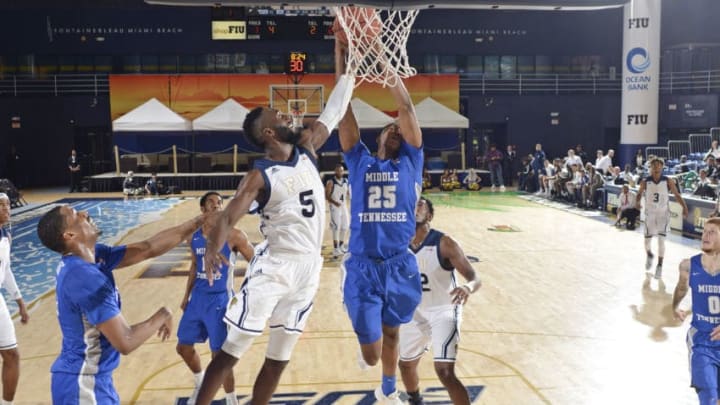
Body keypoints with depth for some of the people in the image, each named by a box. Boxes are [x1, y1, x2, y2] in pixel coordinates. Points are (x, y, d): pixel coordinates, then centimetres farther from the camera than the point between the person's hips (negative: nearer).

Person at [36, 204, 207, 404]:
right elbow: (125, 342, -26)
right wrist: (162, 316, -10)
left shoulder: (95, 256, 0)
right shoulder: (85, 278, -26)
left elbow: (147, 249, 6)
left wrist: (196, 223, 2)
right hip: (83, 383, -9)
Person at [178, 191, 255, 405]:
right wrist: (186, 296, 18)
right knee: (183, 347, 16)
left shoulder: (234, 235, -13)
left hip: (220, 300, -6)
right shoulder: (194, 237, 4)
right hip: (198, 298, 6)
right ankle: (201, 384, 44)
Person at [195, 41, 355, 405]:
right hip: (275, 264, -6)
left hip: (309, 266, 6)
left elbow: (335, 108, 10)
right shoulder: (259, 176, -10)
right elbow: (229, 216, -20)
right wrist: (212, 249, -41)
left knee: (279, 358, 13)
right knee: (231, 350, -2)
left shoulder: (306, 148, 7)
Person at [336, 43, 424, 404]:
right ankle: (369, 342, 39)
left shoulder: (409, 162, 6)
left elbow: (406, 108, -2)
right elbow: (343, 109, 1)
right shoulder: (359, 161, 5)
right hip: (363, 268, -1)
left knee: (391, 334, 20)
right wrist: (341, 57, -3)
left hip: (400, 267, 1)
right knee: (371, 355, 1)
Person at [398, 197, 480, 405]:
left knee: (445, 372, -18)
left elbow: (474, 277, -23)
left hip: (444, 312, -6)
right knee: (406, 364, 21)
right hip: (416, 313, 6)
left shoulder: (444, 244, -21)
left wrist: (468, 287, -45)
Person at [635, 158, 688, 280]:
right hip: (650, 214, 1)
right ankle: (649, 255, 43)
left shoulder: (668, 181, -8)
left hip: (663, 214, -1)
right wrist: (637, 202, -14)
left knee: (661, 240, -12)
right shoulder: (645, 182, -6)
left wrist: (684, 207, -17)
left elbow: (677, 195, -2)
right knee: (647, 240, 9)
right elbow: (639, 193, 8)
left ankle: (660, 266, 1)